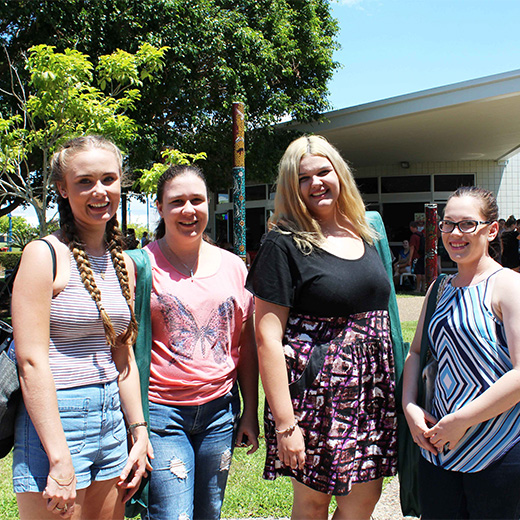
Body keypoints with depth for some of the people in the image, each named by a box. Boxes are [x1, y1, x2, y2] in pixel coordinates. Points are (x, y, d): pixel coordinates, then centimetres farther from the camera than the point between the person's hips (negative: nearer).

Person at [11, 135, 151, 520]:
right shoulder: (45, 254, -11)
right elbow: (31, 361, -16)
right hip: (54, 420, -6)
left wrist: (139, 432, 9)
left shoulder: (123, 264, 9)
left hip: (111, 420, 7)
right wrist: (59, 460, -19)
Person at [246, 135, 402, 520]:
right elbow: (268, 338, -14)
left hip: (371, 393, 6)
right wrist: (284, 423, -17)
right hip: (316, 394, -5)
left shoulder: (363, 235, 10)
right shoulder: (284, 244, -9)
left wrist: (392, 388, 15)